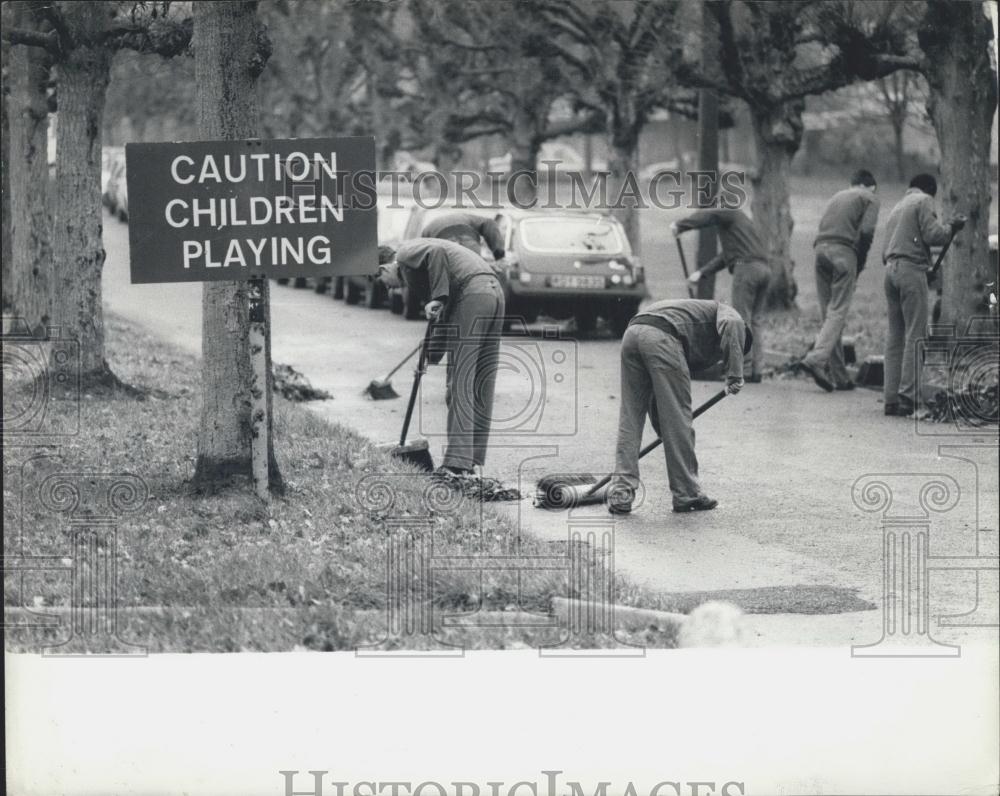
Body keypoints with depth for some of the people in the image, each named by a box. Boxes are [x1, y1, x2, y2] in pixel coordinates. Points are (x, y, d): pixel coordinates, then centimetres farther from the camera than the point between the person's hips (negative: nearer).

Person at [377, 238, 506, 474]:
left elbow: (435, 252, -19)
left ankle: (458, 461, -12)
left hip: (471, 294, -9)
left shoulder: (405, 253, 4)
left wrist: (438, 299, -16)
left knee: (460, 382, -7)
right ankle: (475, 461, 13)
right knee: (482, 385, 10)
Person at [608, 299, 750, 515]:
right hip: (662, 337, -7)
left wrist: (663, 432, 45)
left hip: (631, 334, 7)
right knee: (677, 418, 3)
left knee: (630, 419, 12)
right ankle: (686, 494, 10)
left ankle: (620, 492, 9)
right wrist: (734, 374, -8)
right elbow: (731, 326, -8)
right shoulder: (727, 312, 23)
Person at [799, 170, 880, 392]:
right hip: (843, 252, -6)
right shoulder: (869, 198, 11)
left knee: (828, 314, 7)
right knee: (838, 313, -8)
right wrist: (861, 262, 4)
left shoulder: (838, 196, 29)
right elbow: (866, 231, -6)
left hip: (820, 248, 6)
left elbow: (822, 227, 19)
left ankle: (838, 376, 7)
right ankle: (815, 359, -28)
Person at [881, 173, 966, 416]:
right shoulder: (923, 201, 2)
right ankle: (907, 396, -16)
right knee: (915, 335, -8)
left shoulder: (897, 208, 26)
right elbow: (933, 235, -9)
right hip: (912, 269, -8)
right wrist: (952, 226, 7)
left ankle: (891, 399, 1)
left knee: (895, 336, 6)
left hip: (890, 269, 8)